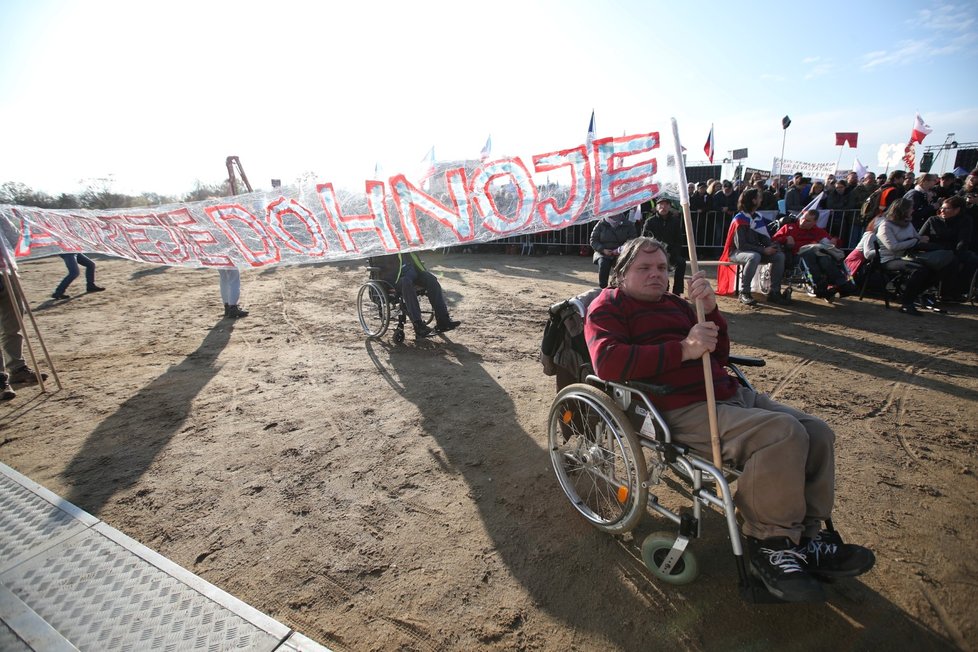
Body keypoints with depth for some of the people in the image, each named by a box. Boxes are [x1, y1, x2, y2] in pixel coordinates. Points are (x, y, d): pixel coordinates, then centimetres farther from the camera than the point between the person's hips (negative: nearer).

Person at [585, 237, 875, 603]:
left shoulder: (673, 304, 23)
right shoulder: (609, 306, 0)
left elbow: (718, 355, 19)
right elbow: (607, 361, -20)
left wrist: (710, 311, -1)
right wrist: (683, 349, -21)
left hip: (730, 393, 9)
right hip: (683, 411, -9)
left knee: (817, 433, 2)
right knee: (783, 433, -26)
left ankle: (807, 536, 12)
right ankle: (770, 543, -7)